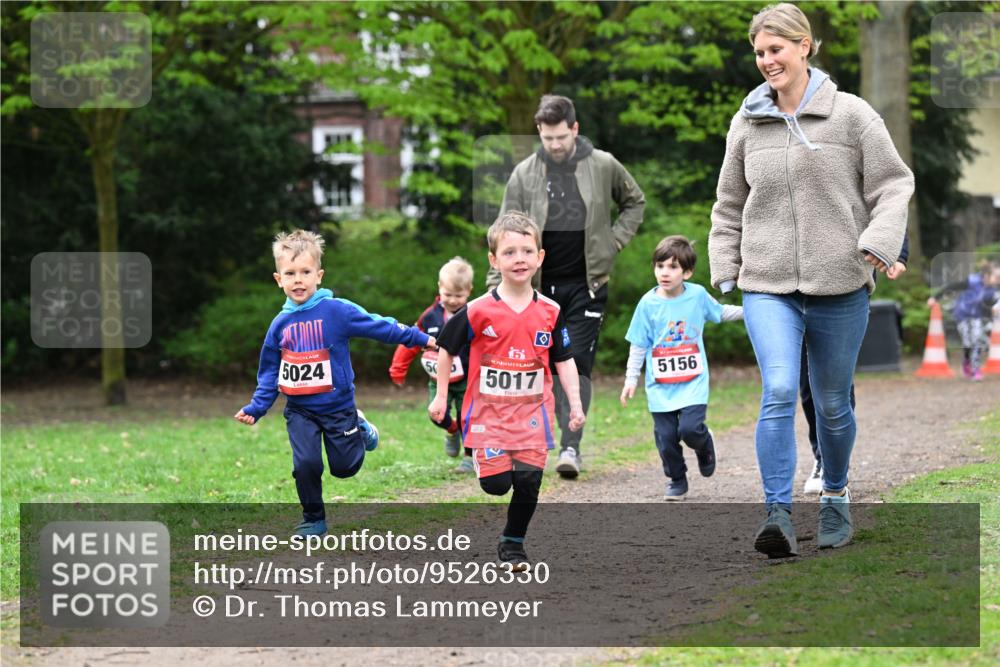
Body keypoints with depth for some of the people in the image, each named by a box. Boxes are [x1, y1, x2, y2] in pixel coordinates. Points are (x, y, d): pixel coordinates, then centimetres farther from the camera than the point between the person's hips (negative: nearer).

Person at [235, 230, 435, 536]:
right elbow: (270, 373, 8)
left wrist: (420, 338, -9)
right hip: (300, 410, 2)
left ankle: (358, 428, 38)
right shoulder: (280, 324, -1)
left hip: (337, 405, -2)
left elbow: (379, 326, -9)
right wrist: (256, 408, 0)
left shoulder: (337, 311, -12)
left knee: (345, 467, 6)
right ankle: (313, 519, 10)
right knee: (306, 464, -12)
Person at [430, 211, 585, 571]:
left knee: (528, 481, -2)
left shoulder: (550, 312, 0)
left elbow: (564, 360, 8)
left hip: (532, 411, 2)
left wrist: (575, 403, 0)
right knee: (496, 483, -7)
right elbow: (446, 350, 3)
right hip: (488, 410, -2)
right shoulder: (478, 311, -9)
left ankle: (513, 543, 18)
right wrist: (440, 397, 4)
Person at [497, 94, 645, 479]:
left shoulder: (603, 166, -1)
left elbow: (635, 202, 17)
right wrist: (496, 285, -10)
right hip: (542, 285, 2)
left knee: (578, 362, -9)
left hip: (587, 283, -1)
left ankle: (571, 446, -11)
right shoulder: (525, 174, -1)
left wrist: (614, 241, 4)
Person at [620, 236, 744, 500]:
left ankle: (704, 444, 18)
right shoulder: (648, 303, -4)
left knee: (690, 428, -17)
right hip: (660, 386, 1)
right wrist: (631, 379, 4)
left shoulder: (698, 295, -2)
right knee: (666, 436, 1)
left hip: (693, 382, -1)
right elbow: (638, 346, 5)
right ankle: (676, 480, 22)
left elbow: (720, 312, 19)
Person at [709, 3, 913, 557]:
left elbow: (892, 185, 1)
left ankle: (835, 497, 34)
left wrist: (879, 242, -14)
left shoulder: (852, 115, -2)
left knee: (833, 404, 10)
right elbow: (730, 204, 19)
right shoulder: (747, 123, 7)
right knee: (779, 392, -17)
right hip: (768, 284, 1)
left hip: (840, 286, -1)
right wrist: (724, 269, 13)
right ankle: (778, 516, -20)